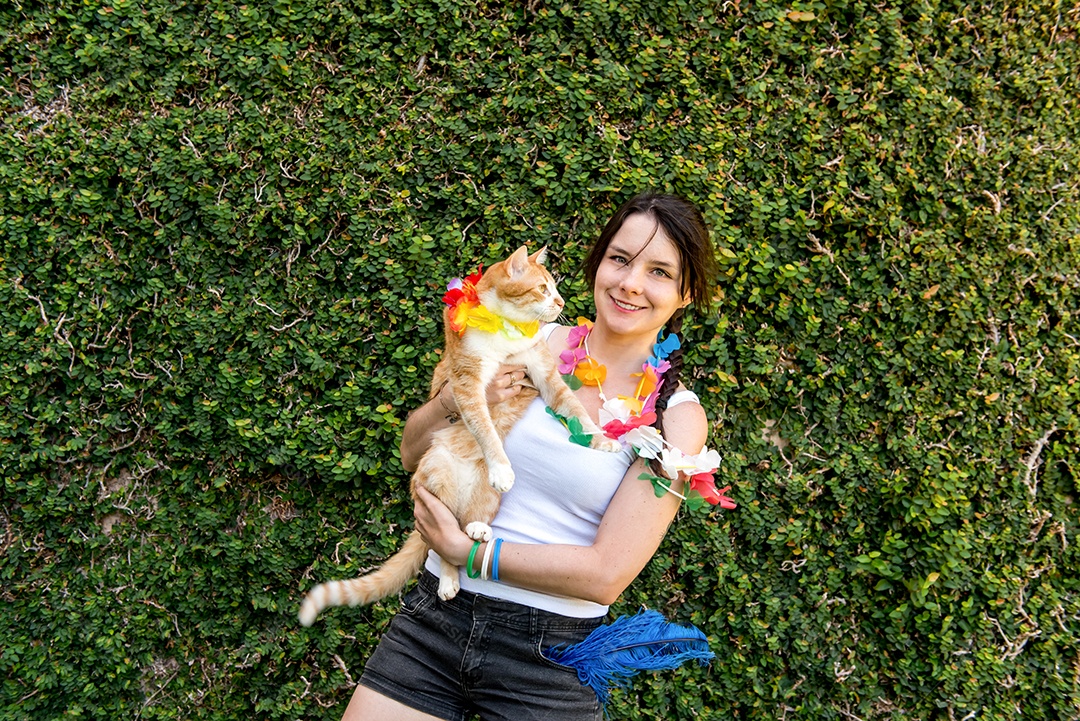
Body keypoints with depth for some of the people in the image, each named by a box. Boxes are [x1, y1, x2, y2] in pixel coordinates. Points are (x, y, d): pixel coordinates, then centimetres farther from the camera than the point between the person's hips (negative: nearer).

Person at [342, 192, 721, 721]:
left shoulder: (675, 415, -7)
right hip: (433, 618, 3)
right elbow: (413, 454, 7)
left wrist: (469, 552, -13)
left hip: (550, 657, -2)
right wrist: (458, 398, -13)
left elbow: (607, 574, -14)